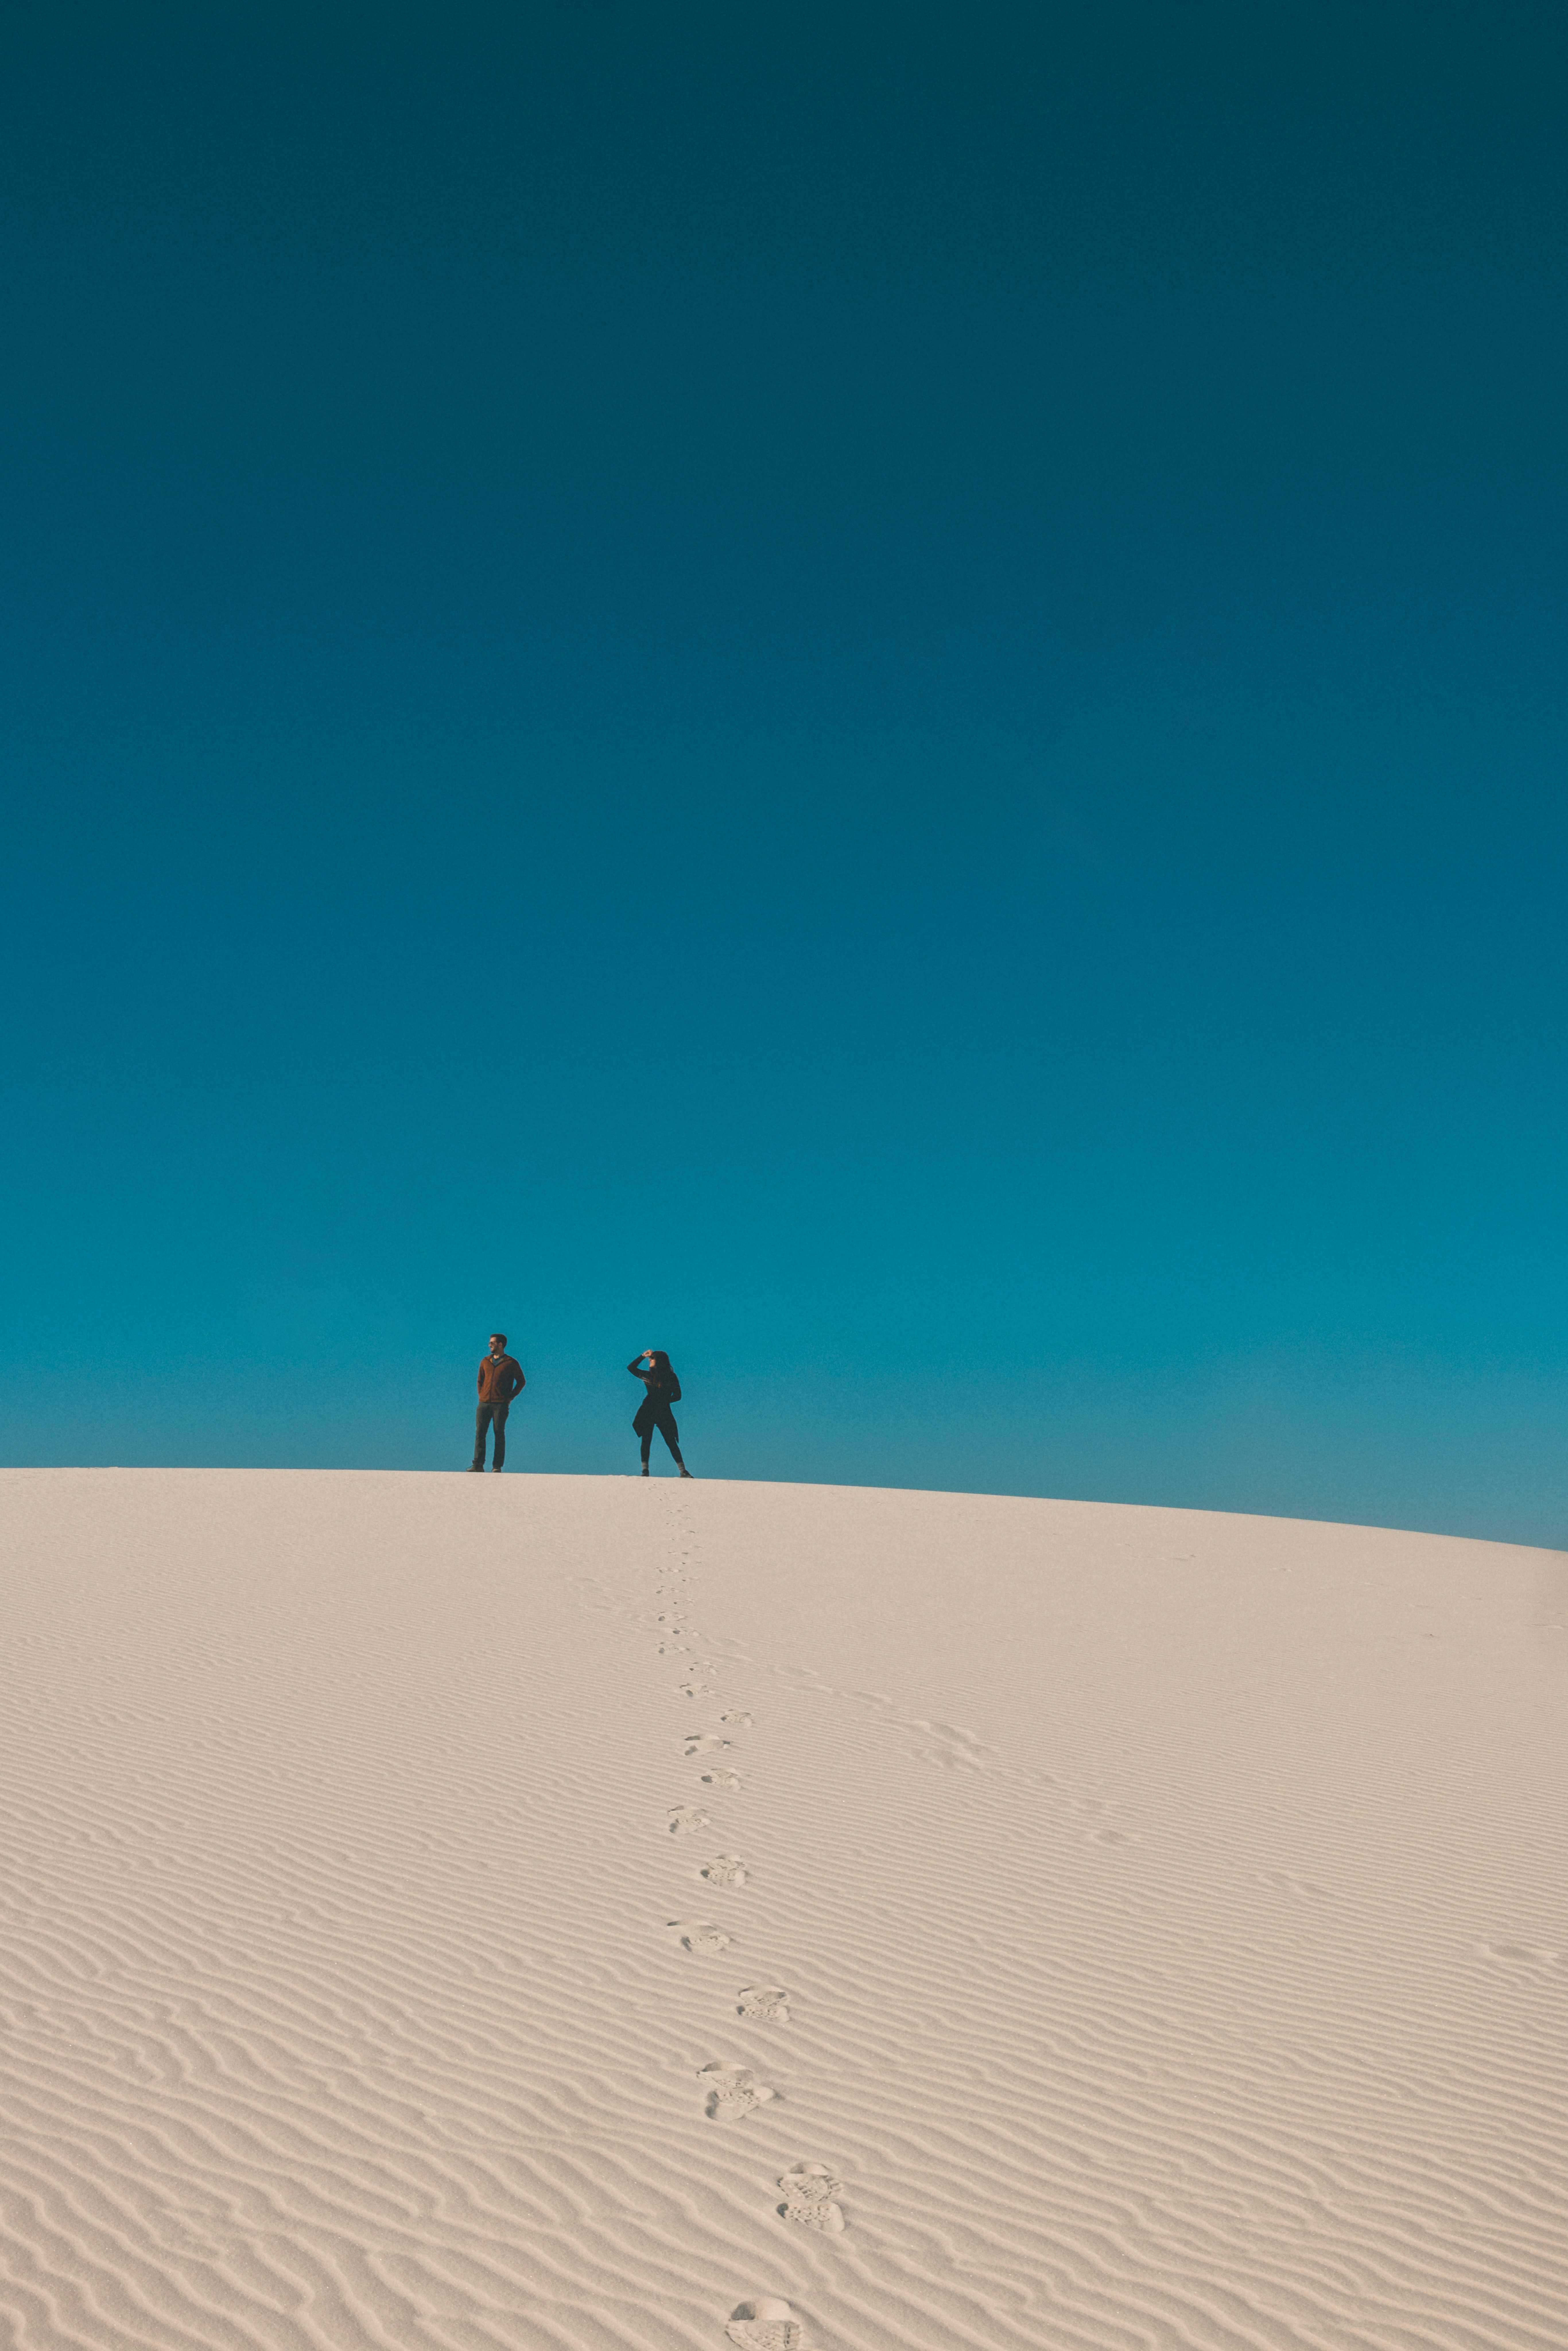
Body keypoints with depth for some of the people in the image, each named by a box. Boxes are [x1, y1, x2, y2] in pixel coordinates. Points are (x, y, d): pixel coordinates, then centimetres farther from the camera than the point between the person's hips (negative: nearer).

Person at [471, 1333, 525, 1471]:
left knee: (499, 1434, -3)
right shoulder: (485, 1362, 14)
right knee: (480, 1433, -4)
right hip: (484, 1404, 4)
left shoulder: (511, 1363, 1)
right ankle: (478, 1464, -5)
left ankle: (497, 1467, 0)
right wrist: (481, 1396, 9)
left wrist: (510, 1398, 0)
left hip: (501, 1405, -4)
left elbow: (522, 1382, 6)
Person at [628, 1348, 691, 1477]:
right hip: (647, 1412, 2)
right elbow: (631, 1368, 9)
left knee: (671, 1442, -5)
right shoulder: (647, 1375, 7)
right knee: (646, 1441, -4)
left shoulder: (671, 1377, -1)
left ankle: (683, 1471, -4)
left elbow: (678, 1396, -1)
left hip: (664, 1412, -2)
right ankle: (645, 1471, 0)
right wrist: (643, 1356, 1)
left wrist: (664, 1401, -14)